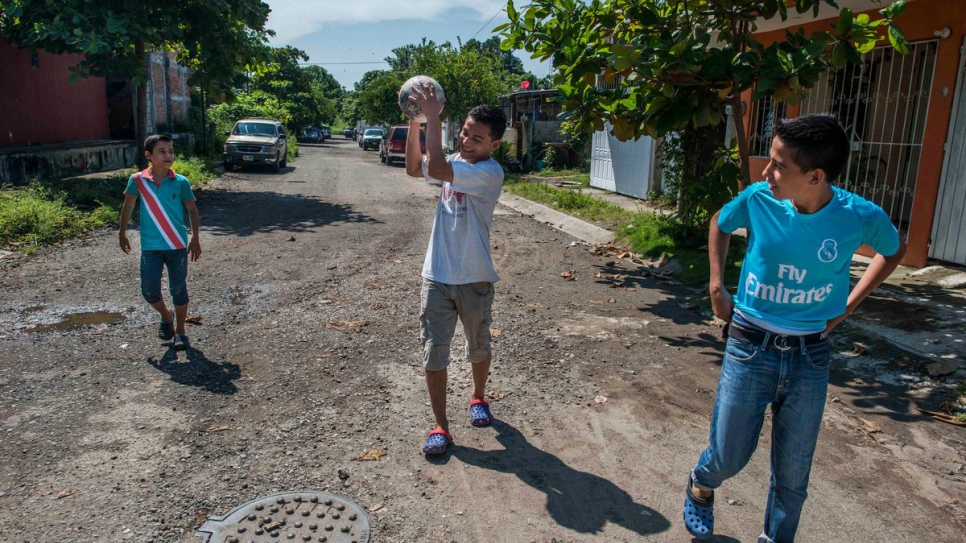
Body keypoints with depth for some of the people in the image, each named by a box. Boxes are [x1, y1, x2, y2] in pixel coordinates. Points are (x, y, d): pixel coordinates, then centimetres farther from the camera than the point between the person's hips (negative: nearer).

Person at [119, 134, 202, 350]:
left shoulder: (180, 182, -5)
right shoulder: (138, 180, -4)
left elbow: (192, 210, 4)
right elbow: (128, 206, 11)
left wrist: (195, 239, 0)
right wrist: (122, 233, 16)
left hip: (178, 245, -1)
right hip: (150, 246, 1)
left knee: (179, 290, 6)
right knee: (149, 290, -1)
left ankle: (180, 331, 21)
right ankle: (166, 317, 30)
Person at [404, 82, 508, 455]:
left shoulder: (490, 172, -18)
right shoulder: (455, 164, 6)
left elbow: (436, 169, -29)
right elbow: (415, 168, 8)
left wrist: (433, 117, -27)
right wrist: (414, 121, -1)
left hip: (474, 279, -5)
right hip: (436, 276, 5)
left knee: (479, 347, 18)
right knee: (433, 353, 2)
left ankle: (478, 398, 45)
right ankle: (440, 427, 14)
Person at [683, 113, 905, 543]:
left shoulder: (861, 217, -14)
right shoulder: (758, 199, -13)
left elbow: (894, 251, 10)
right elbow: (720, 224, 10)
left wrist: (848, 305, 3)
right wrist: (717, 286, 4)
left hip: (810, 358, 1)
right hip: (749, 349, 0)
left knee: (793, 475, 12)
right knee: (728, 457, 6)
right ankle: (700, 487, 41)